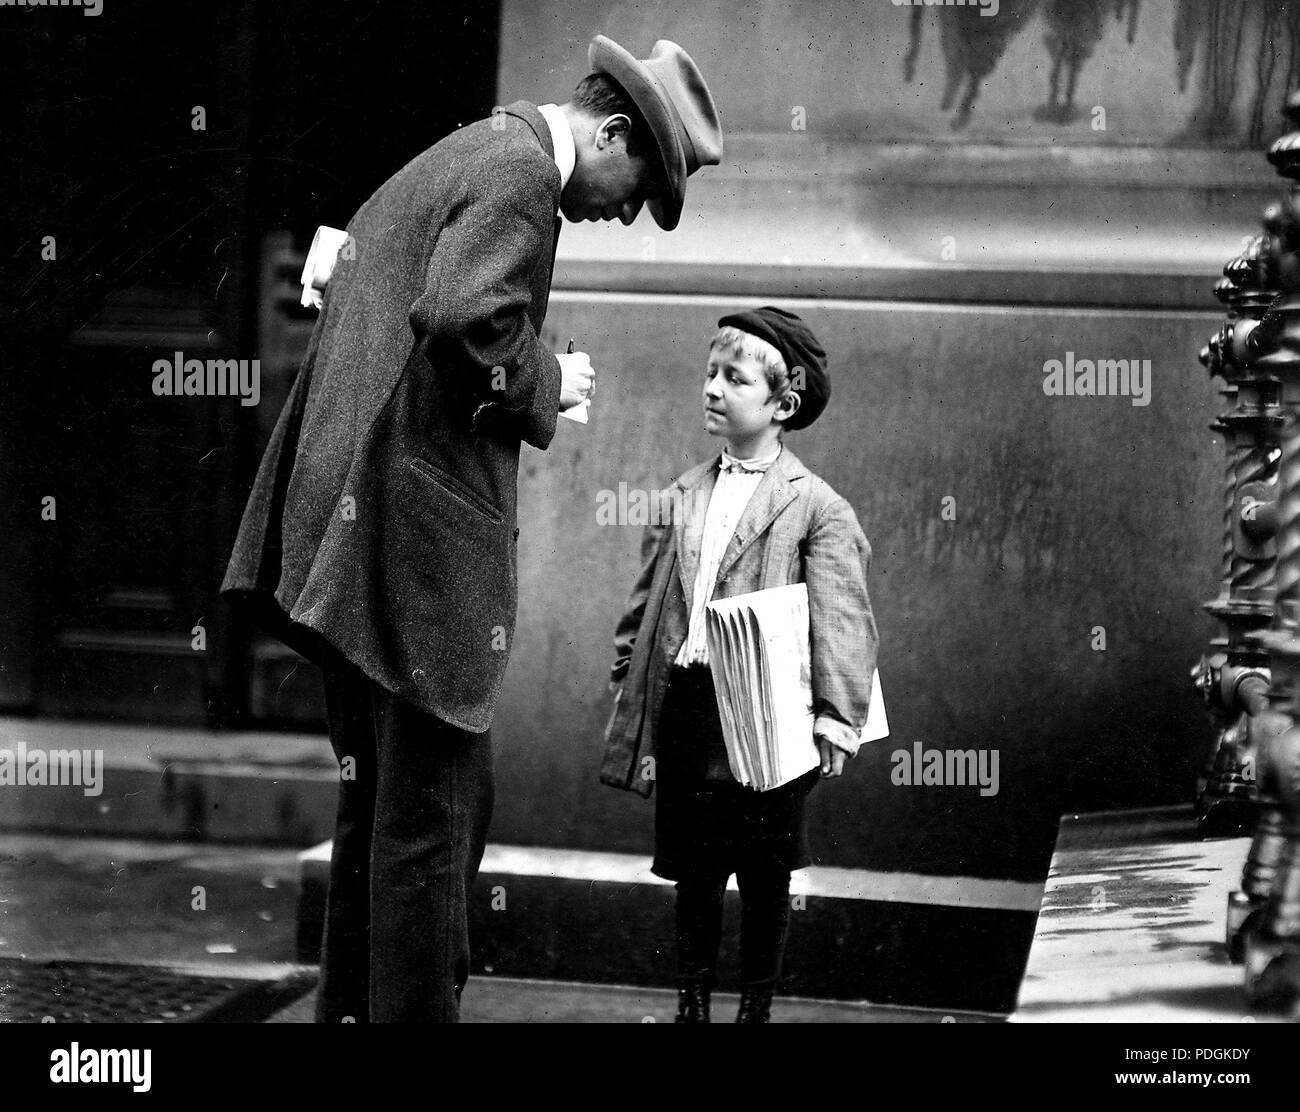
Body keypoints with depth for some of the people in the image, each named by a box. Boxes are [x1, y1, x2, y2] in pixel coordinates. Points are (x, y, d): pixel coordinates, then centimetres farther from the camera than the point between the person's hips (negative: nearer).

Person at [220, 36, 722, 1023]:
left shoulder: (447, 162, 20)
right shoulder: (520, 173, -11)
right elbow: (461, 319, -27)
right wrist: (545, 384, -9)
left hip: (352, 532, 10)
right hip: (425, 541, -10)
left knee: (384, 805, 18)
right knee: (429, 813, -3)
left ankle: (353, 1007, 26)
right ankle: (412, 1012, 1)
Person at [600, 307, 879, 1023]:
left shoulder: (816, 507, -4)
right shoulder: (680, 500, 10)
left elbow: (843, 622, -11)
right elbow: (645, 607, 14)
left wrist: (835, 722, -19)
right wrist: (628, 692, 10)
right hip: (683, 707, 4)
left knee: (764, 877, 7)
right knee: (693, 870, 11)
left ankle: (756, 1006, 20)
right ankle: (691, 1003, 23)